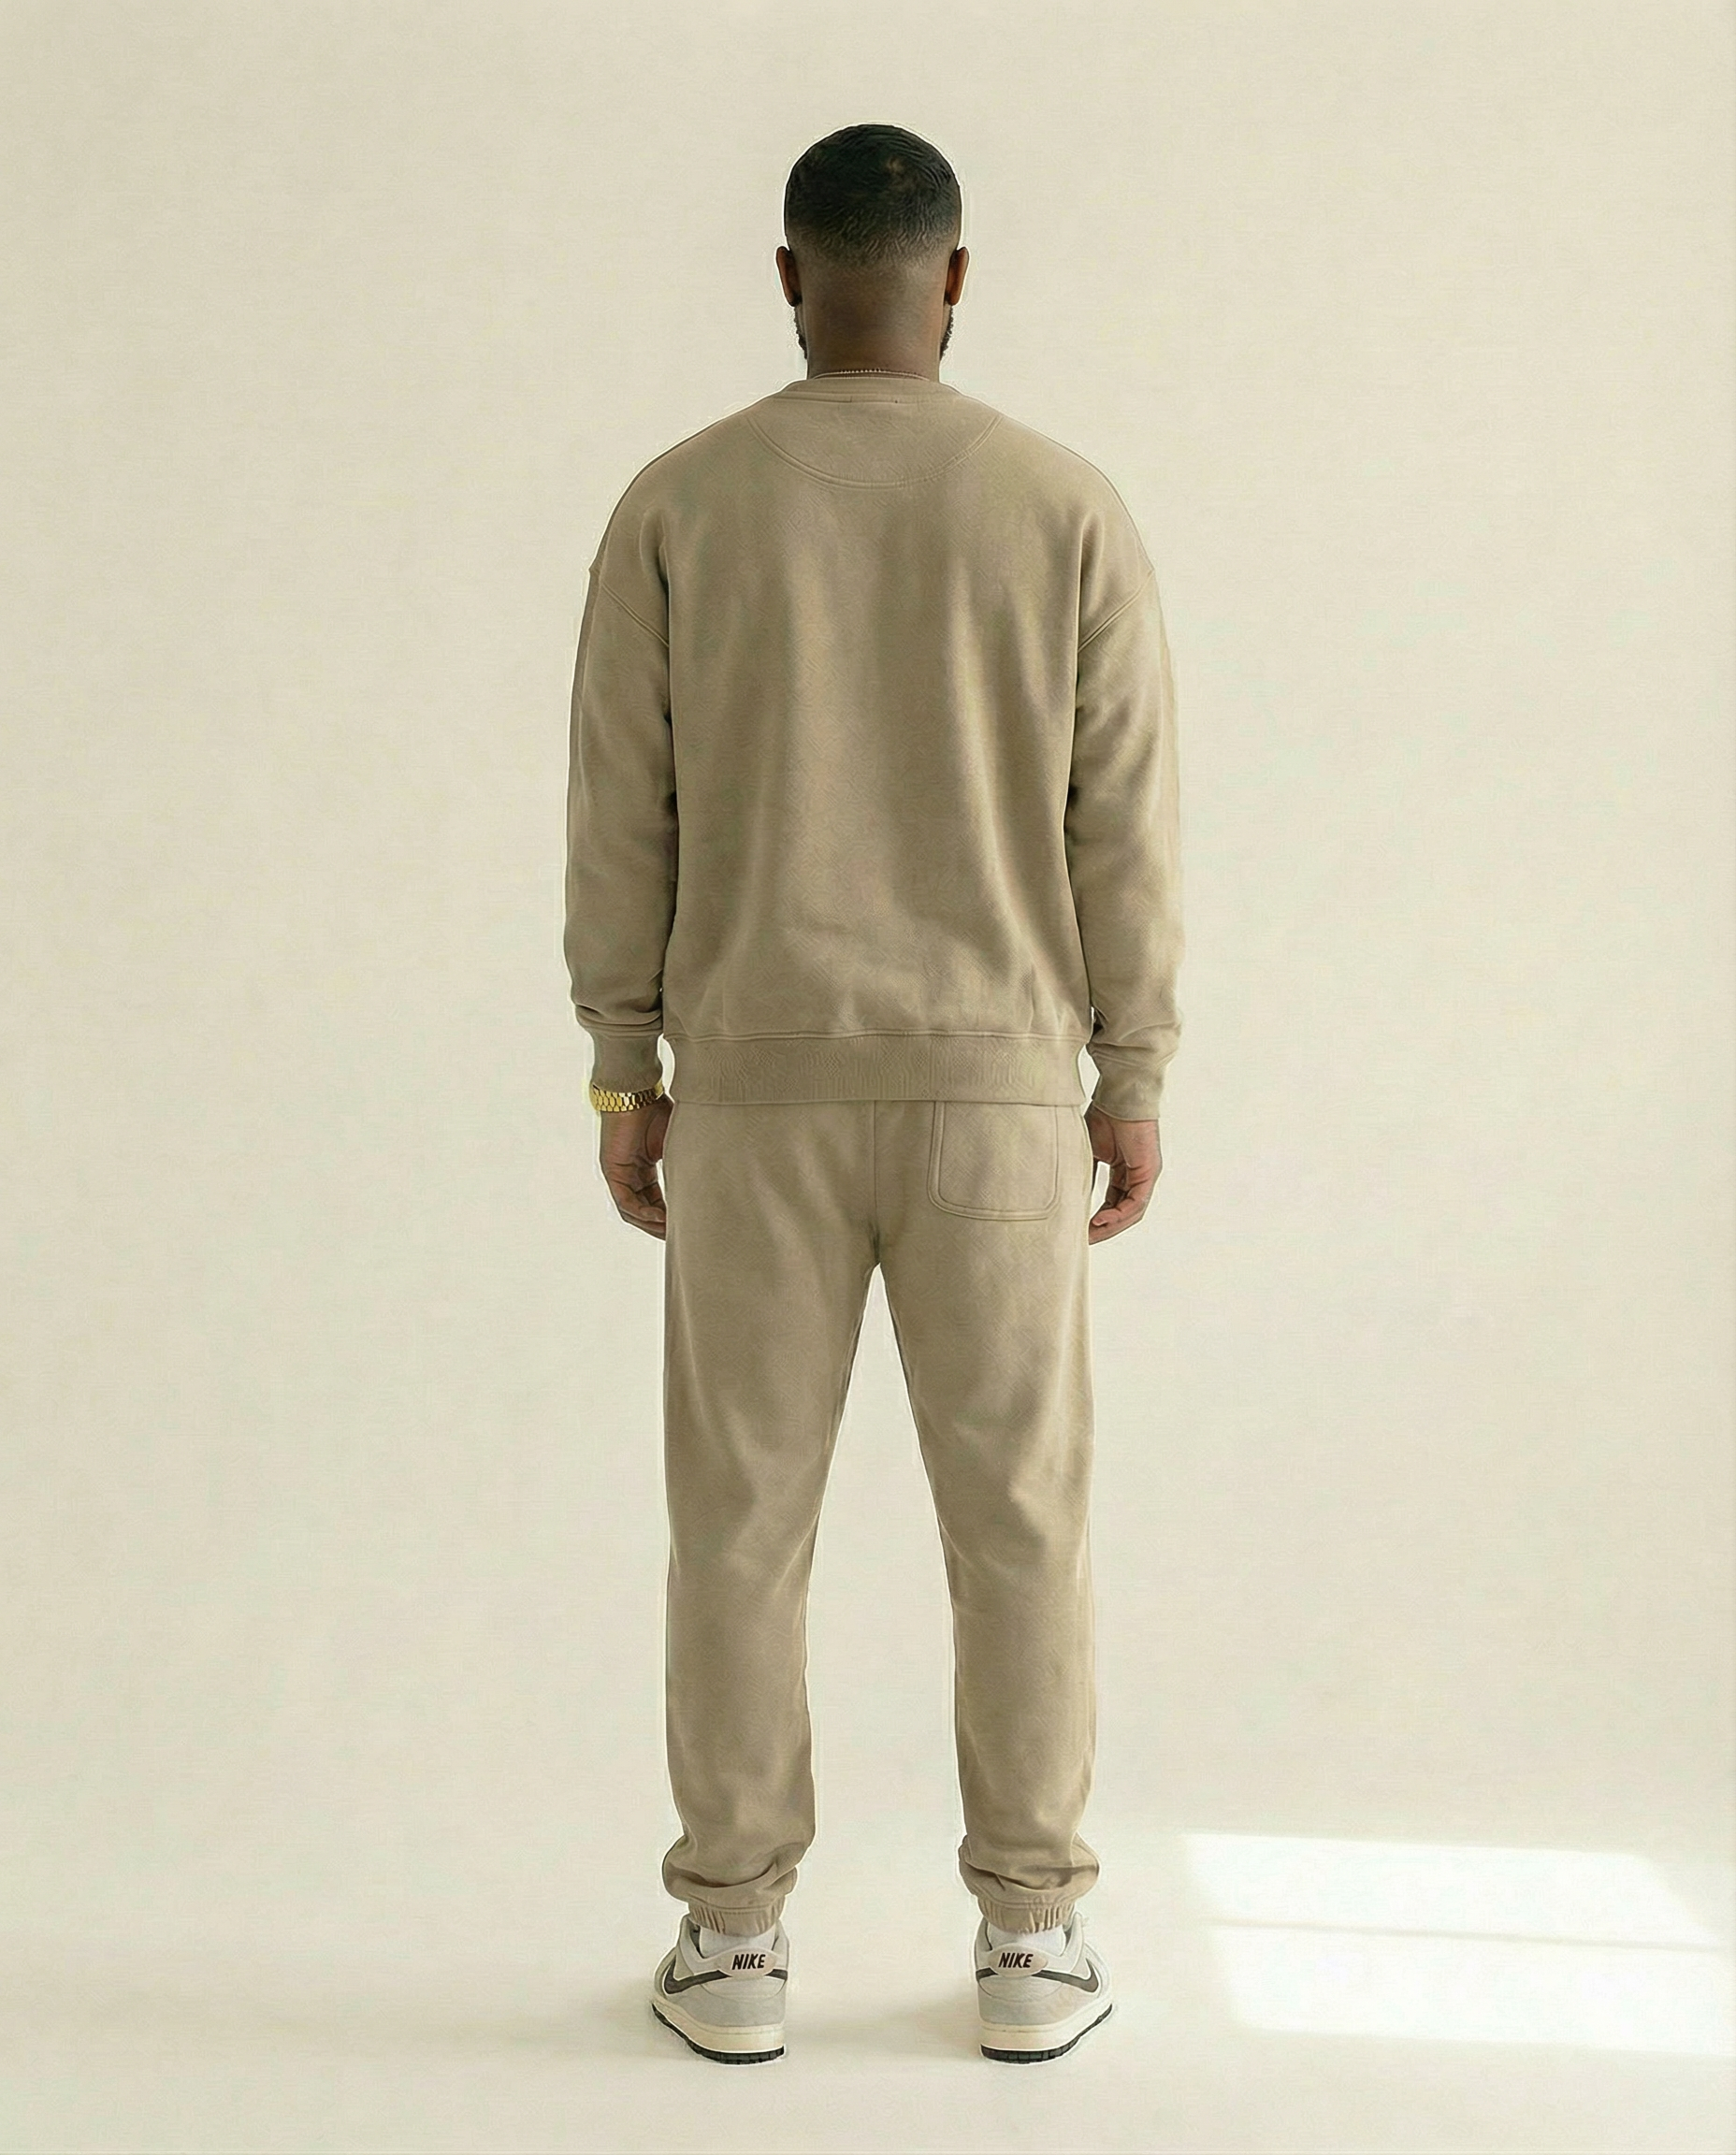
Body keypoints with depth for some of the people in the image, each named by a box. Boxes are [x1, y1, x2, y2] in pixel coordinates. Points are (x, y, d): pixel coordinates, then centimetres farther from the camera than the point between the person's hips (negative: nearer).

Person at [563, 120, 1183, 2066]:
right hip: (993, 1088, 0)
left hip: (757, 1088, 0)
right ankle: (1029, 1947, 14)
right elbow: (1124, 824, -3)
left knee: (742, 1517, 9)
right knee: (1018, 1517, 9)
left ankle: (733, 1943, 15)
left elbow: (622, 811, -2)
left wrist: (624, 1070, 7)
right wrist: (1134, 1080, 5)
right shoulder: (1068, 507, -3)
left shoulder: (678, 503, -3)